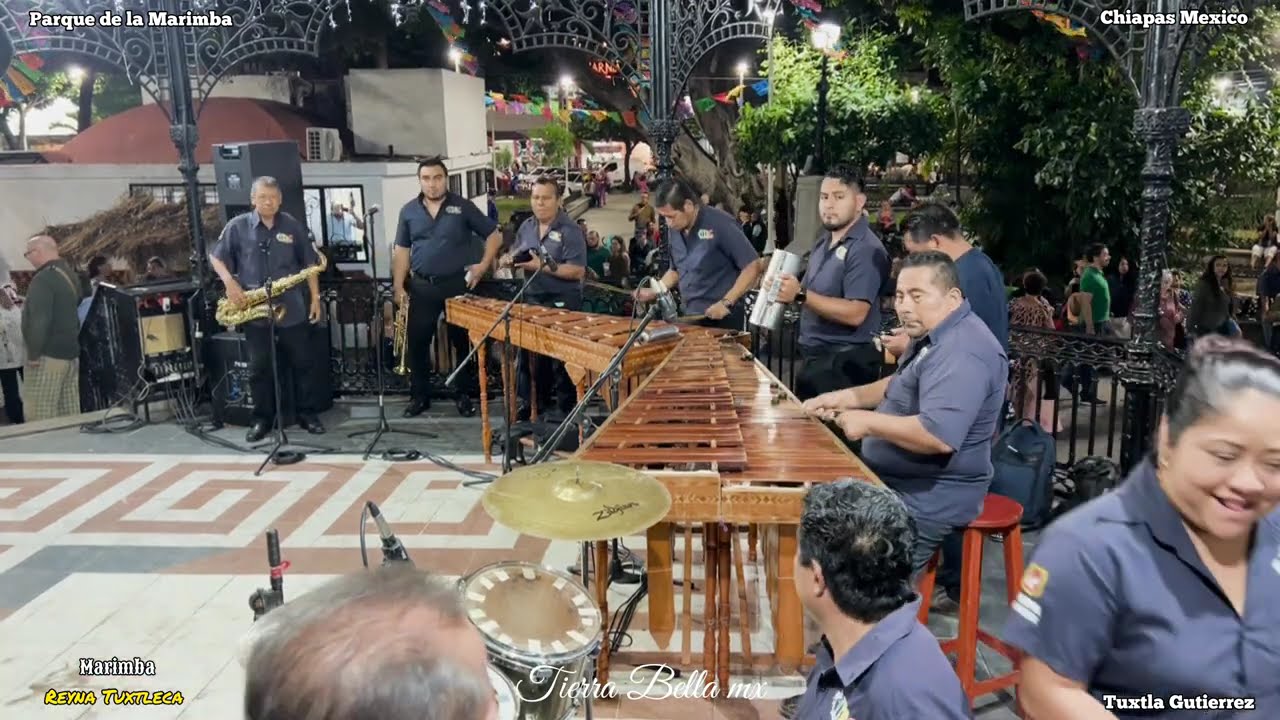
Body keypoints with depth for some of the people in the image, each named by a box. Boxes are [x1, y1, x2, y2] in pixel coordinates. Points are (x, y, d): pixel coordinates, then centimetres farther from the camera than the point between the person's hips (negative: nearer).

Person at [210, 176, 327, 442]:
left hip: (292, 308, 1)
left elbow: (309, 263, 8)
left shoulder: (293, 226, 3)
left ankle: (308, 414, 18)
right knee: (259, 367, 6)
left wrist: (315, 297, 3)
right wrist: (230, 283, -10)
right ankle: (262, 418, 17)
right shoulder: (237, 226, 1)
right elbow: (216, 257, 7)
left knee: (303, 363, 5)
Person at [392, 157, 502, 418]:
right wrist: (399, 286, 1)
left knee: (463, 342, 7)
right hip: (421, 287, 2)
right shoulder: (409, 211, 6)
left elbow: (494, 235, 3)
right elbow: (402, 251, 8)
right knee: (417, 342, 5)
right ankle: (419, 396, 18)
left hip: (457, 285, -2)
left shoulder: (463, 206, -2)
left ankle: (465, 395, 20)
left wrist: (483, 266, -7)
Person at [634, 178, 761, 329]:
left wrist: (726, 303, -20)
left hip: (724, 318, -6)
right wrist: (654, 291, 4)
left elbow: (753, 267, -15)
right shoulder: (674, 230, 4)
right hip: (691, 317, 6)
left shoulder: (720, 224, -15)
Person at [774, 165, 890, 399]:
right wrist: (787, 289, 1)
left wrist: (801, 294, -26)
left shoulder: (866, 249, -16)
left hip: (845, 361, -9)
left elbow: (855, 313, -24)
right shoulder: (824, 242, 13)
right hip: (816, 356, 9)